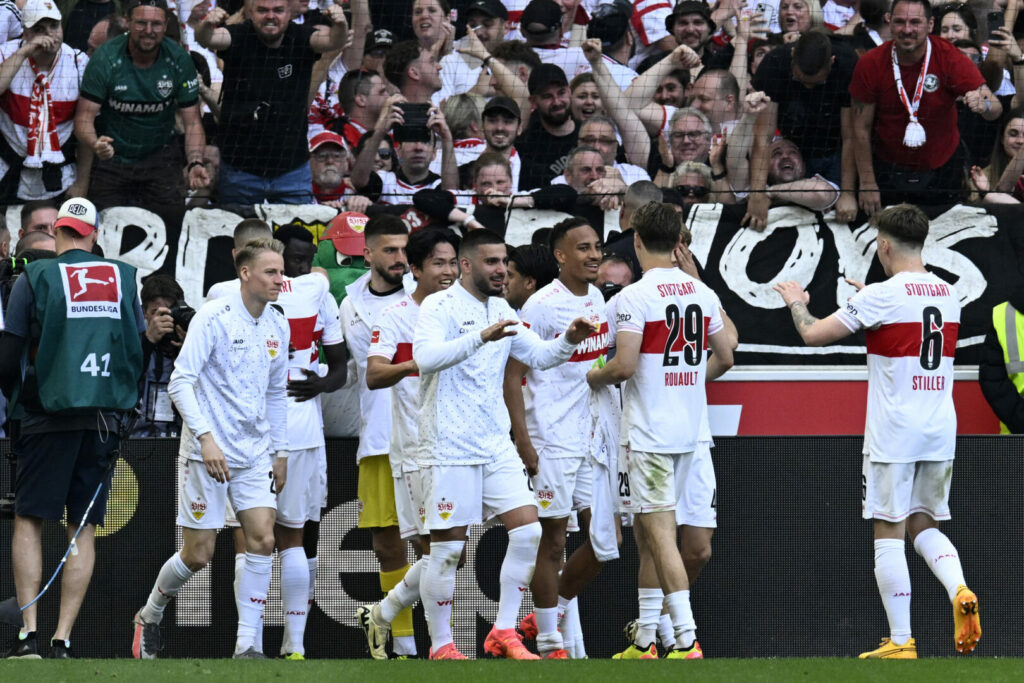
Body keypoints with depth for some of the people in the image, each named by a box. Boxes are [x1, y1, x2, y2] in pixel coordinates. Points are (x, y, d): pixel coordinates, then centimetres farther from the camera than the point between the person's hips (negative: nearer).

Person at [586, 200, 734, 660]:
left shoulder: (634, 297, -13)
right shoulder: (702, 293, 7)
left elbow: (625, 366, -19)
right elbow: (724, 359, 12)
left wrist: (594, 378, 2)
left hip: (647, 432, -7)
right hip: (688, 429, 7)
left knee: (660, 533, -8)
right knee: (646, 532, 16)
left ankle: (687, 639, -17)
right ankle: (644, 642, 19)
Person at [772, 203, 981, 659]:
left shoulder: (880, 297, -11)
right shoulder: (947, 293, 8)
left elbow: (814, 335, -8)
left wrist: (797, 304, 12)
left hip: (894, 433, -6)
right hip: (941, 431, 6)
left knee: (889, 534, 0)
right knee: (924, 526, 16)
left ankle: (900, 642, -1)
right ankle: (960, 591, -12)